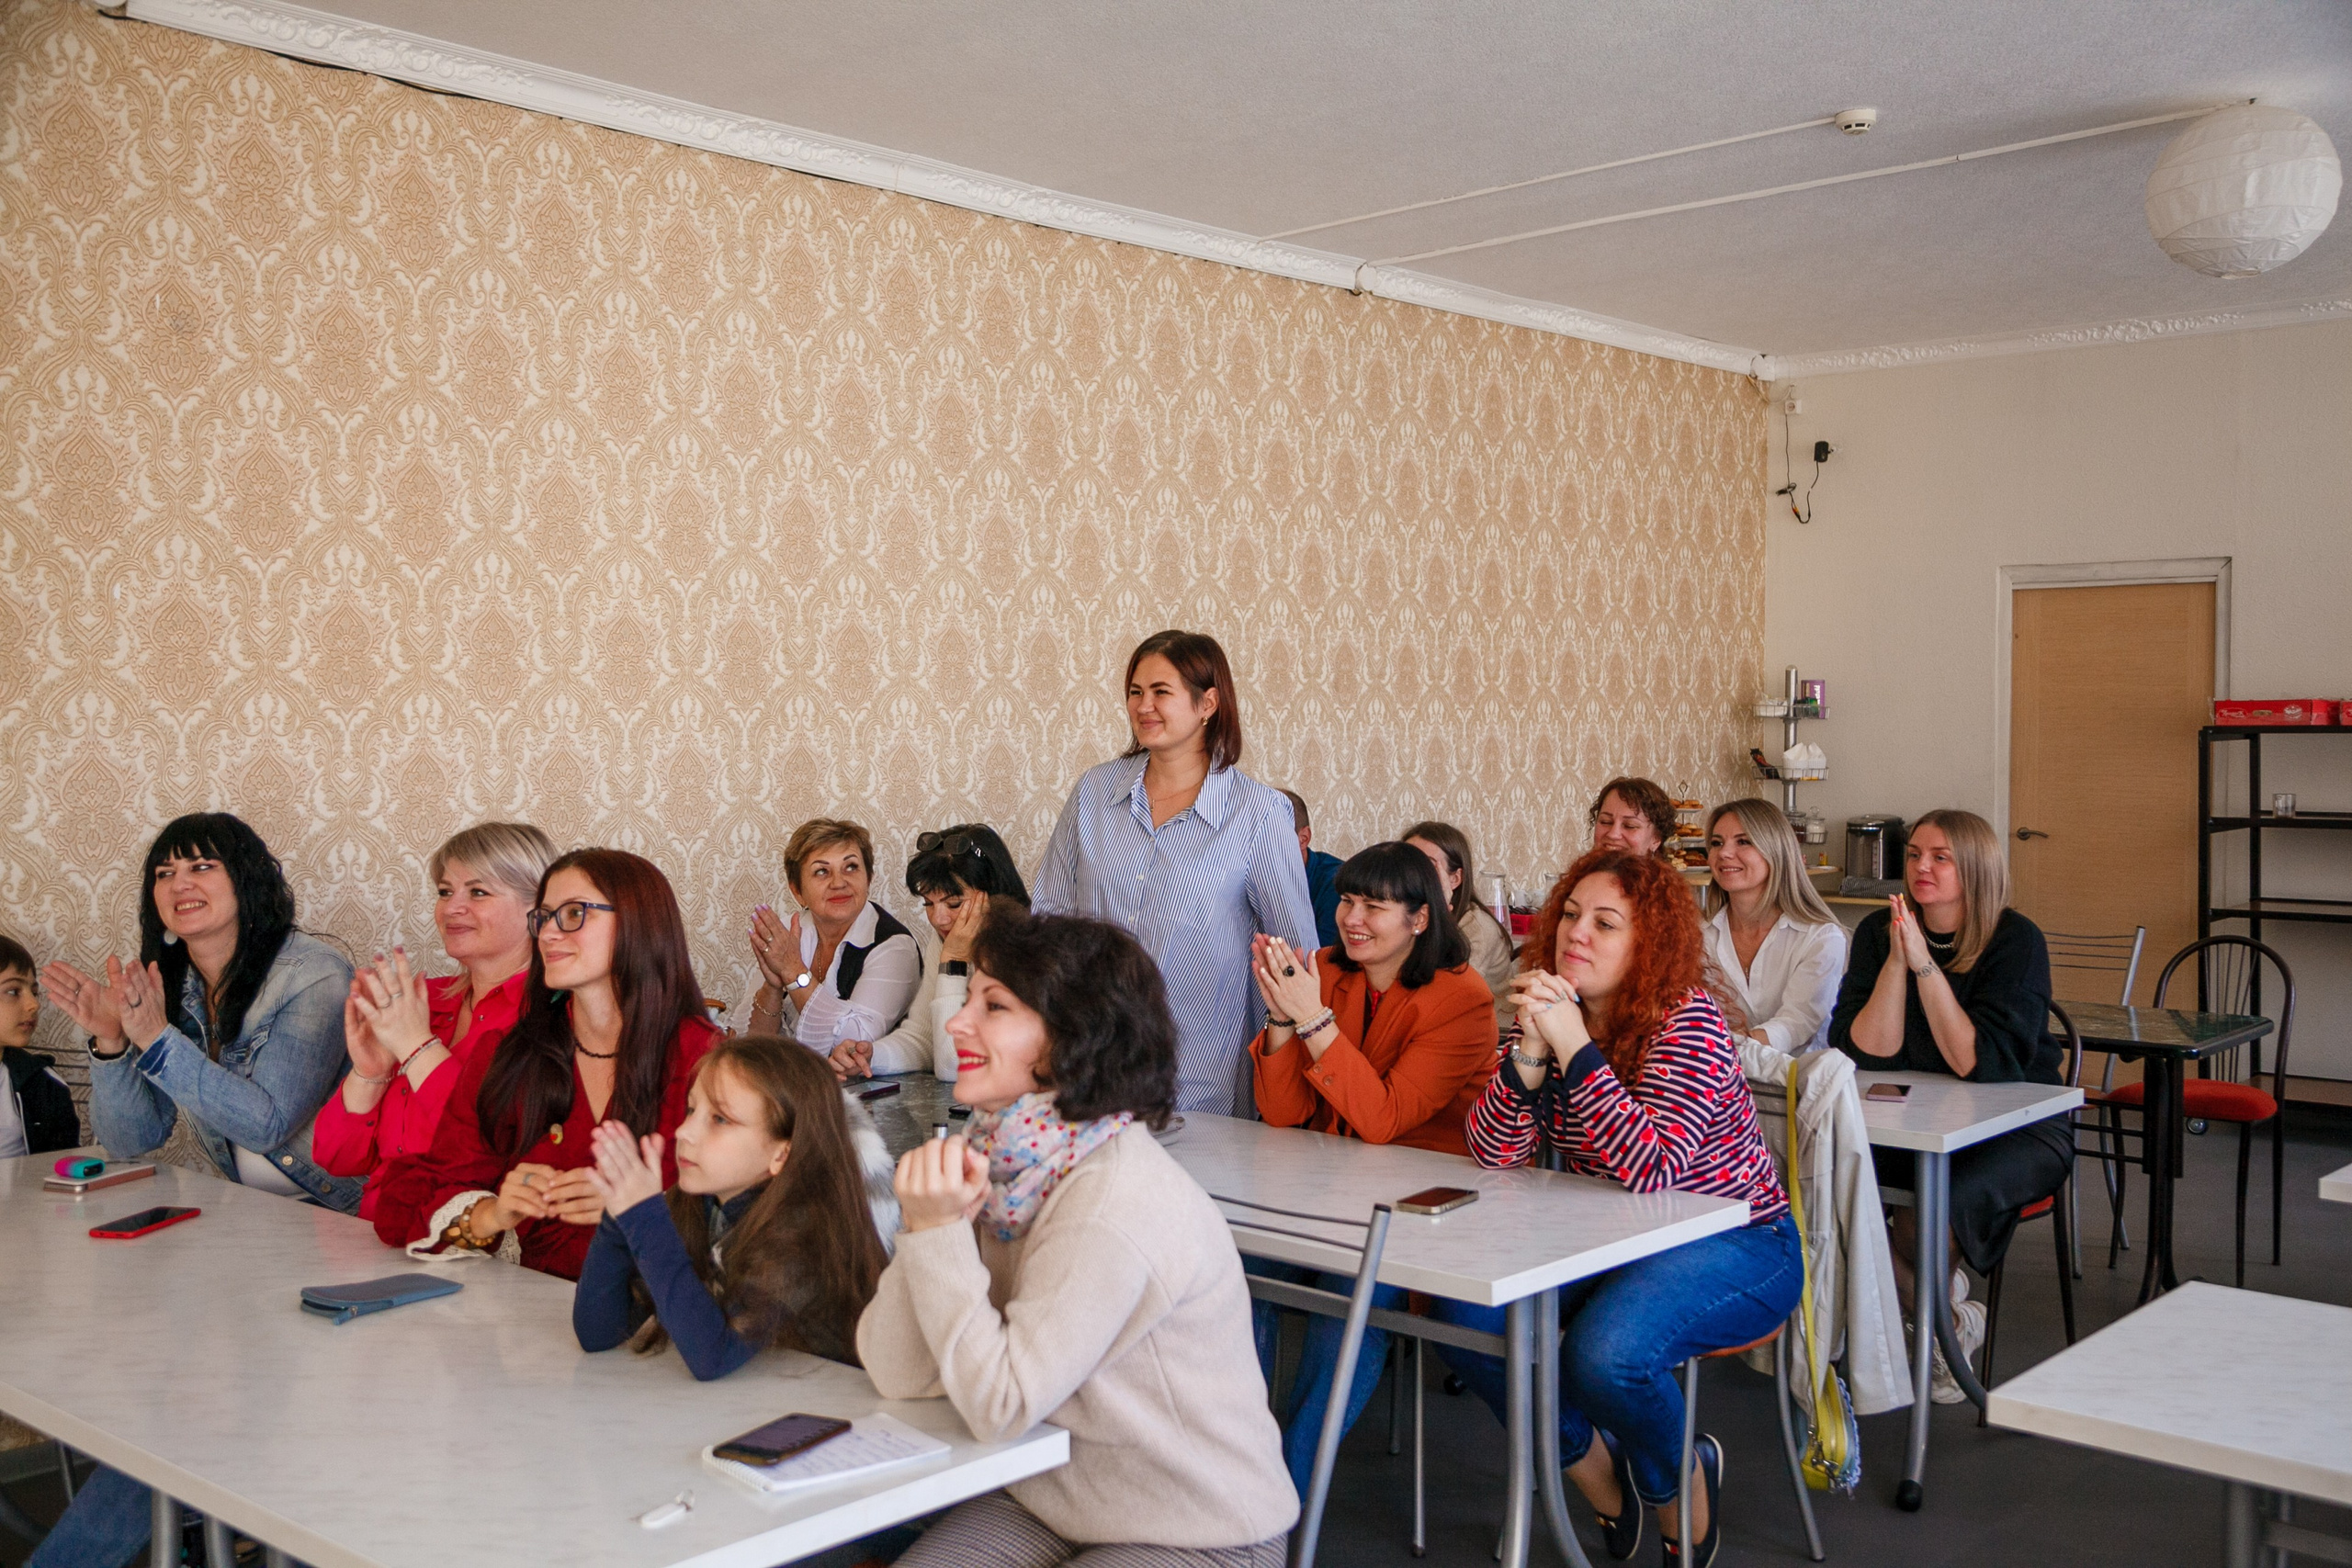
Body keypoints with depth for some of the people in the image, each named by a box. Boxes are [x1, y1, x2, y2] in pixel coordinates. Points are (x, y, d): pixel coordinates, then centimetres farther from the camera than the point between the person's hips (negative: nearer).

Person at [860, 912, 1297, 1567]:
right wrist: (924, 1227, -22)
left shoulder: (1116, 1205, -26)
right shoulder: (998, 1166, -2)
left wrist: (941, 1235, -26)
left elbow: (998, 1405, -22)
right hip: (1050, 1503, 7)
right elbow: (901, 1375, -8)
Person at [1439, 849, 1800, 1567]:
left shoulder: (1688, 1027, -20)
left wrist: (1574, 1045, -36)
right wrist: (1530, 1051, -26)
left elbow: (1651, 1170, -34)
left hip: (1737, 1247, -6)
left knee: (1605, 1351, -32)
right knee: (1466, 1311, -15)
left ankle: (1682, 1490, 4)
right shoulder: (1549, 1013, -1)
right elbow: (1494, 1153, -10)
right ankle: (1593, 1464, 11)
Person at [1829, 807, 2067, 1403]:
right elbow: (1865, 1053, -10)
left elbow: (1982, 1063, -23)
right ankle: (1949, 1319, -1)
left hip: (2019, 1127, -4)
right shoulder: (1879, 931, -2)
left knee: (1948, 1200, -35)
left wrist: (1924, 964, -27)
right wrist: (1896, 959, -20)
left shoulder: (2016, 940, -13)